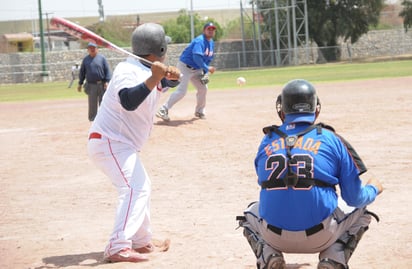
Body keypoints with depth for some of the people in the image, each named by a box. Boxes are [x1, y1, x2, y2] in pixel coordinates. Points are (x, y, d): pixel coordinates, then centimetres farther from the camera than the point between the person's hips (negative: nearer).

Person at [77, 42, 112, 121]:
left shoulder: (102, 58, 3)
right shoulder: (85, 59, 9)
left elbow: (107, 70, 0)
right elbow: (82, 72, 13)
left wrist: (107, 81, -10)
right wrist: (80, 84, 8)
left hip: (102, 85, -1)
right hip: (91, 85, 1)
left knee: (103, 102, 3)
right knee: (92, 104, 2)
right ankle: (93, 119, 8)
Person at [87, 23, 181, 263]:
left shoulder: (152, 72, 8)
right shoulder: (128, 71, -20)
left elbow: (173, 81, 6)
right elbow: (129, 102, -36)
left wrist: (172, 74, -15)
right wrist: (154, 79, -41)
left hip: (122, 145, 11)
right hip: (108, 142, -11)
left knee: (142, 187, 22)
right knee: (134, 188, -24)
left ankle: (142, 241, 34)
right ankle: (118, 248, -32)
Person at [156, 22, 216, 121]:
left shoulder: (211, 43, 9)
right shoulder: (199, 41, -20)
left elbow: (209, 58, 17)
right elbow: (197, 57, -31)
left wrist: (205, 72, 5)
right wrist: (207, 68, -26)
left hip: (197, 69, 9)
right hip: (185, 66, -9)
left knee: (203, 89, 11)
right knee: (182, 90, -20)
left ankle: (199, 111, 30)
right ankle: (163, 110, -20)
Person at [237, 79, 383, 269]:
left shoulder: (267, 142, 9)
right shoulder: (331, 139, 2)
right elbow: (354, 198, 5)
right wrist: (373, 189, 28)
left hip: (275, 238, 2)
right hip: (320, 237, -2)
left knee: (250, 214, 35)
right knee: (360, 209, 26)